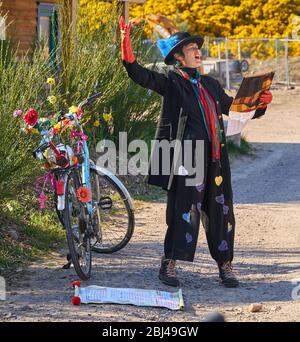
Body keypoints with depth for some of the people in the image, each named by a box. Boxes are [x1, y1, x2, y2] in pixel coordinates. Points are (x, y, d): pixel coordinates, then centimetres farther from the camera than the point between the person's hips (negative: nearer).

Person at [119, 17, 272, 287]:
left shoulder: (210, 84, 20)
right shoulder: (170, 82, 3)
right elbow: (141, 75, -12)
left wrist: (260, 104, 11)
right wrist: (127, 48, -26)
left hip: (215, 160, 6)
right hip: (187, 159, -6)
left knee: (220, 212, 7)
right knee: (184, 210, -8)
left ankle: (225, 267, 16)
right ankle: (169, 266, 1)